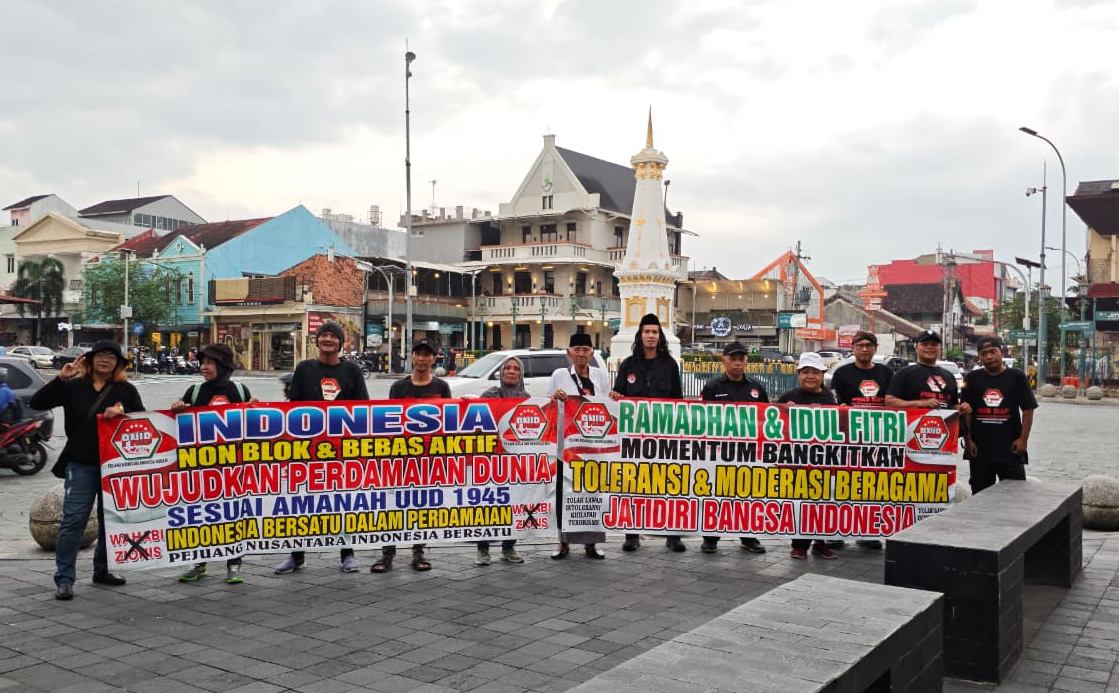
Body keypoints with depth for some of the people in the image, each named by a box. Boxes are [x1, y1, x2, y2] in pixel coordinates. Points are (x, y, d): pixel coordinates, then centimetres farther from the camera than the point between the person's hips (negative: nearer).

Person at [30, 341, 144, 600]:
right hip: (81, 464, -2)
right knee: (73, 519, -5)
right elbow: (37, 403, -4)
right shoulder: (74, 387, 3)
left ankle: (103, 570, 27)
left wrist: (122, 410, -20)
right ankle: (64, 578, 1)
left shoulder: (126, 390, 5)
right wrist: (61, 379, -15)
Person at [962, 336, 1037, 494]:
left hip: (1010, 448, -2)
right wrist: (968, 439, -1)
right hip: (980, 449, 2)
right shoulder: (972, 379, 6)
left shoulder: (1017, 377, 1)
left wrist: (1023, 438, -6)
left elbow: (1028, 410, 1)